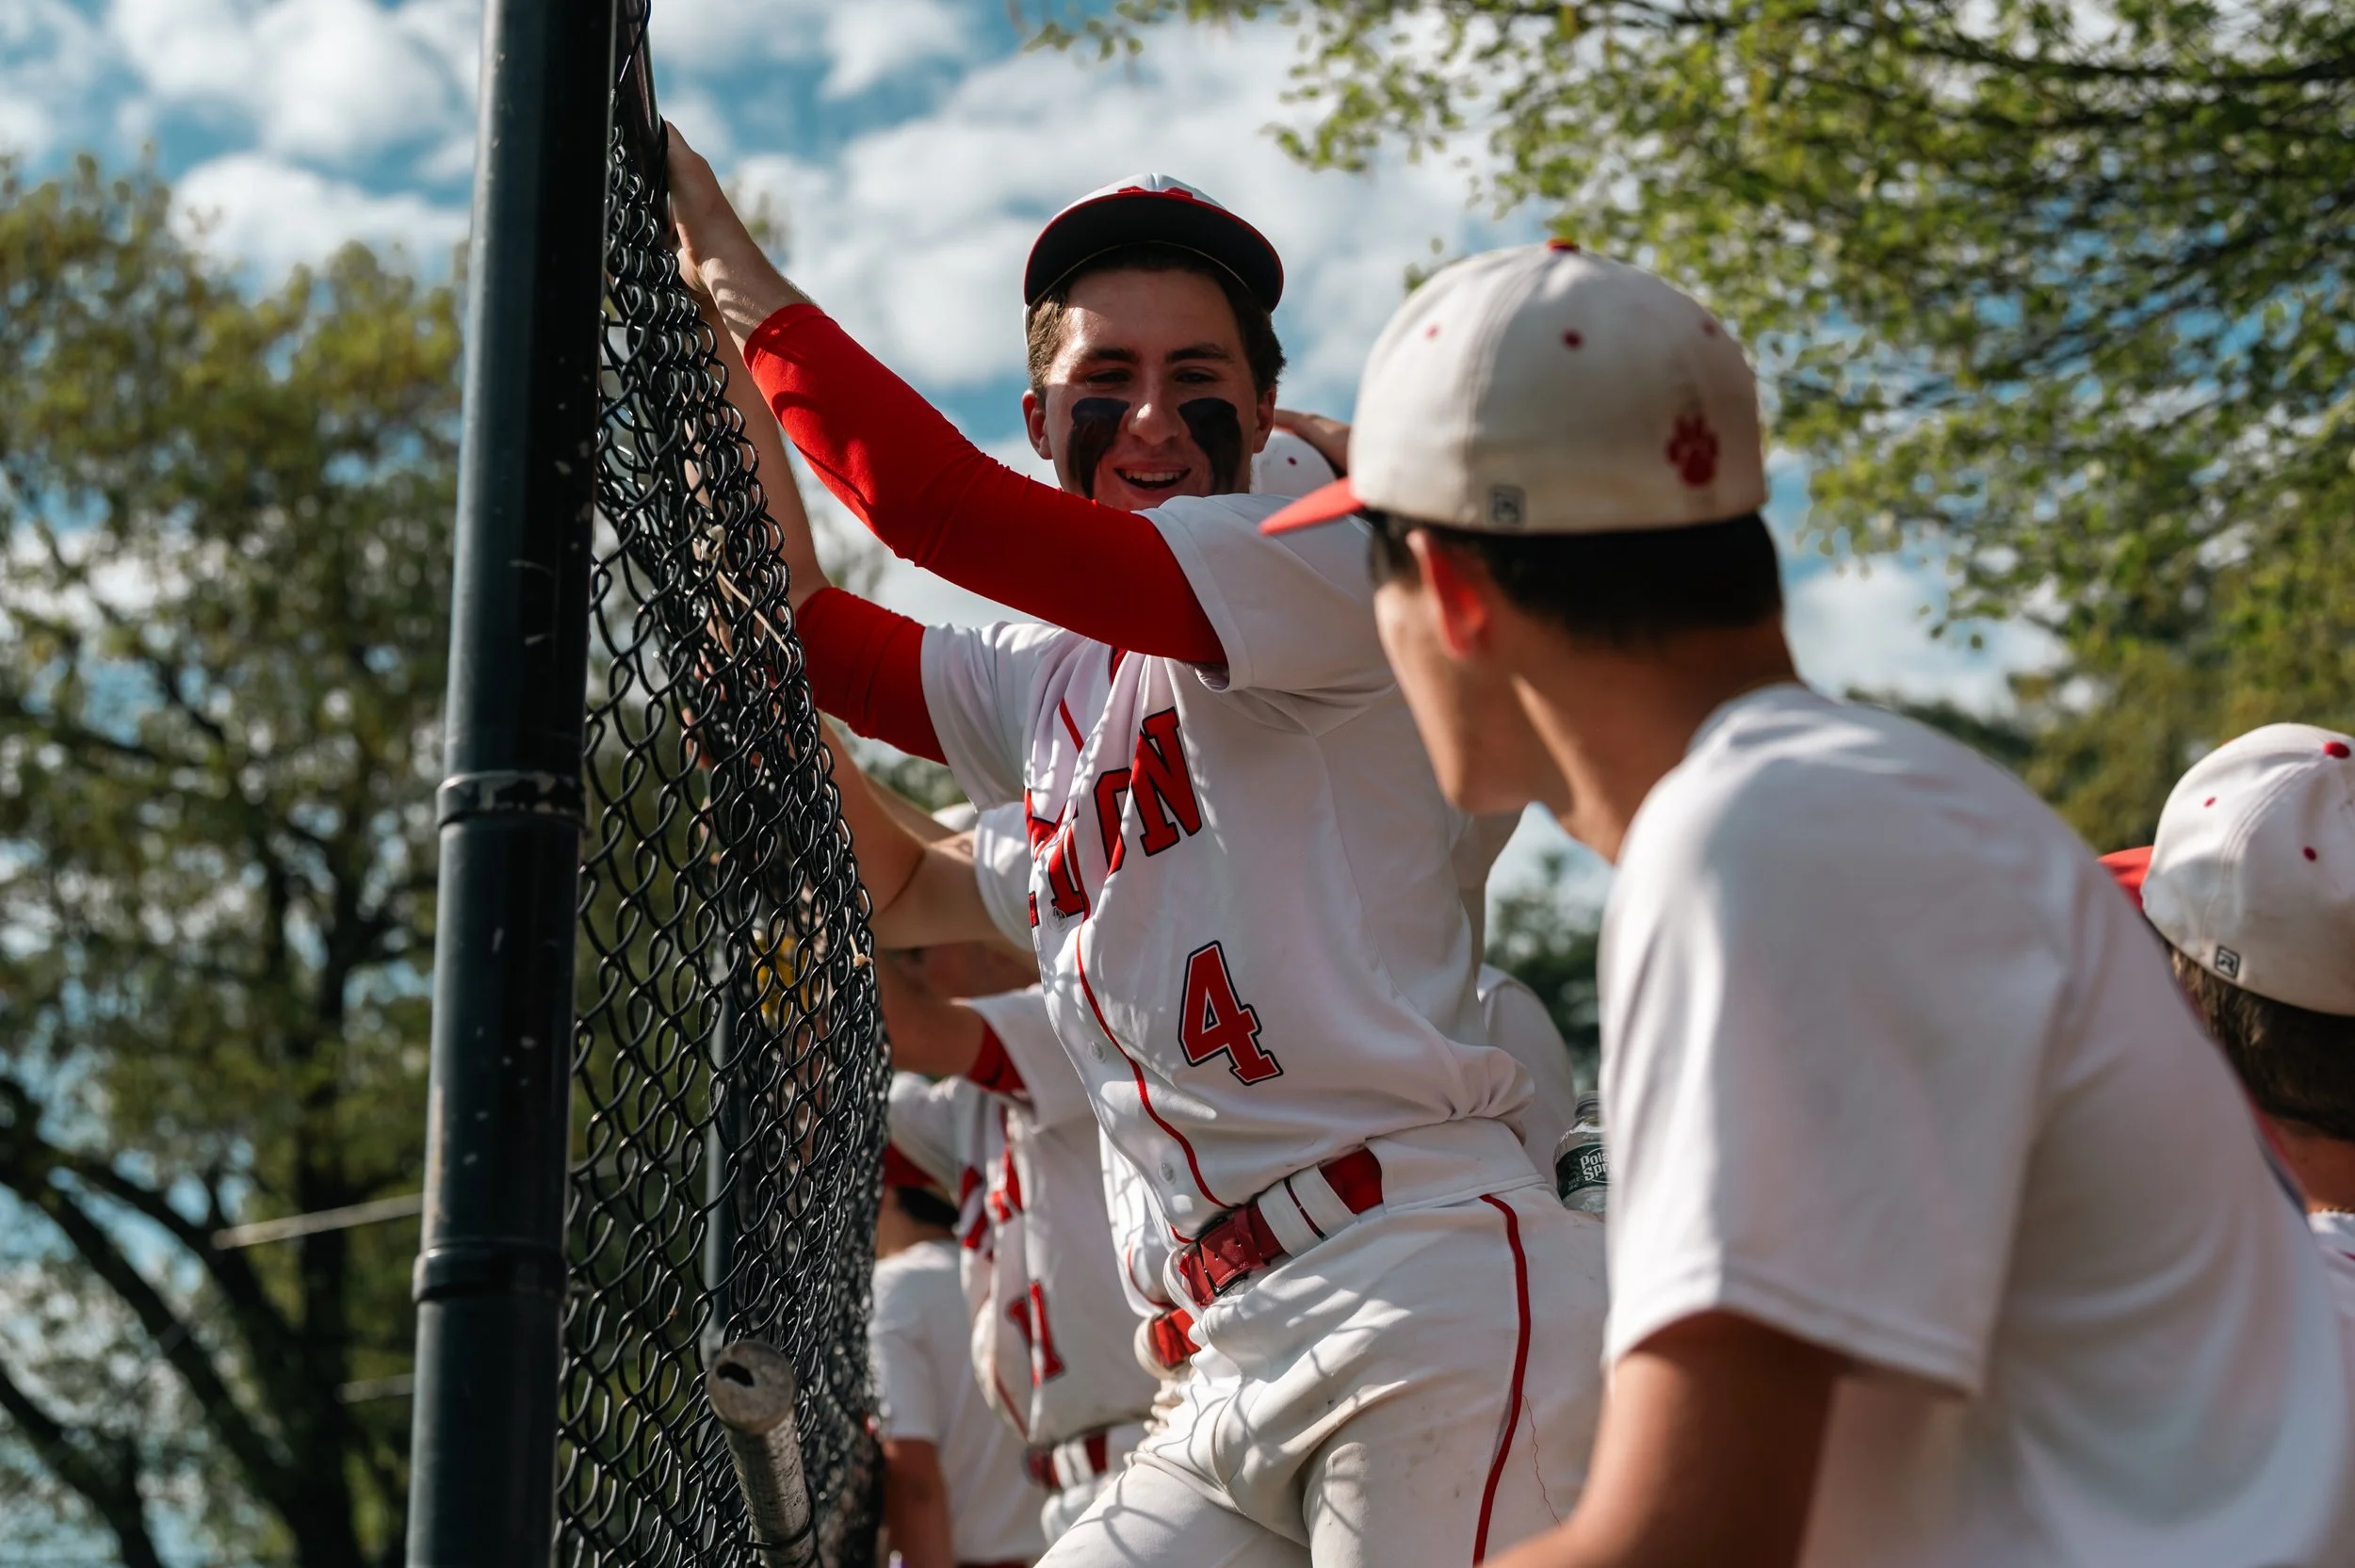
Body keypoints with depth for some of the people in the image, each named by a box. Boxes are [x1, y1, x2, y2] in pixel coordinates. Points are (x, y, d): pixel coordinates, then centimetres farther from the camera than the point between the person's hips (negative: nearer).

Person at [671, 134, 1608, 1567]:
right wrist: (720, 348, 19)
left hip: (1442, 1299, -8)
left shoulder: (1327, 574, -5)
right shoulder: (1049, 691, 20)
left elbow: (940, 506, -14)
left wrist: (740, 270, -3)